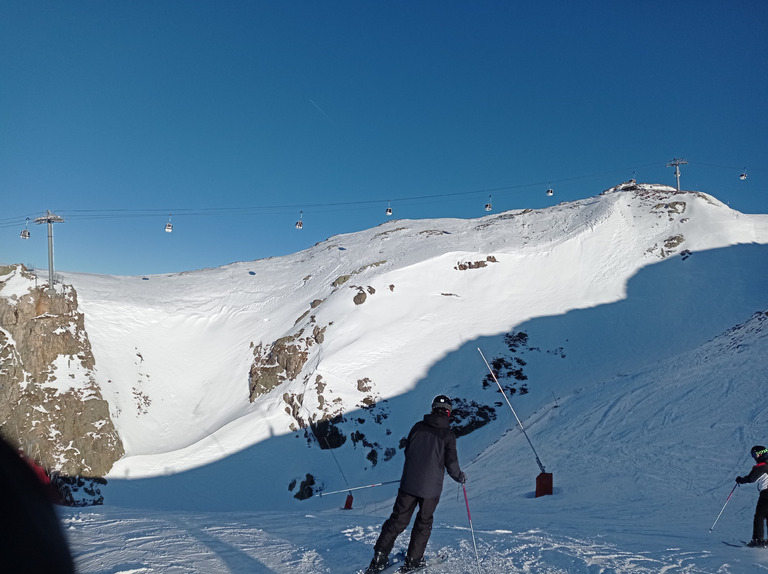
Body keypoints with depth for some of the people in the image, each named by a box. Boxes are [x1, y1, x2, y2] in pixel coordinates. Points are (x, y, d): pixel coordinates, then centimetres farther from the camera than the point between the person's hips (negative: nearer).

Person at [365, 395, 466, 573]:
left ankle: (379, 557, 3)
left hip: (409, 483, 3)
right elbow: (451, 463, -6)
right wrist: (460, 476, 14)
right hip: (431, 487, -3)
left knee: (398, 520, 9)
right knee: (424, 522, 15)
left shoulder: (418, 427, 5)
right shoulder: (448, 434, -6)